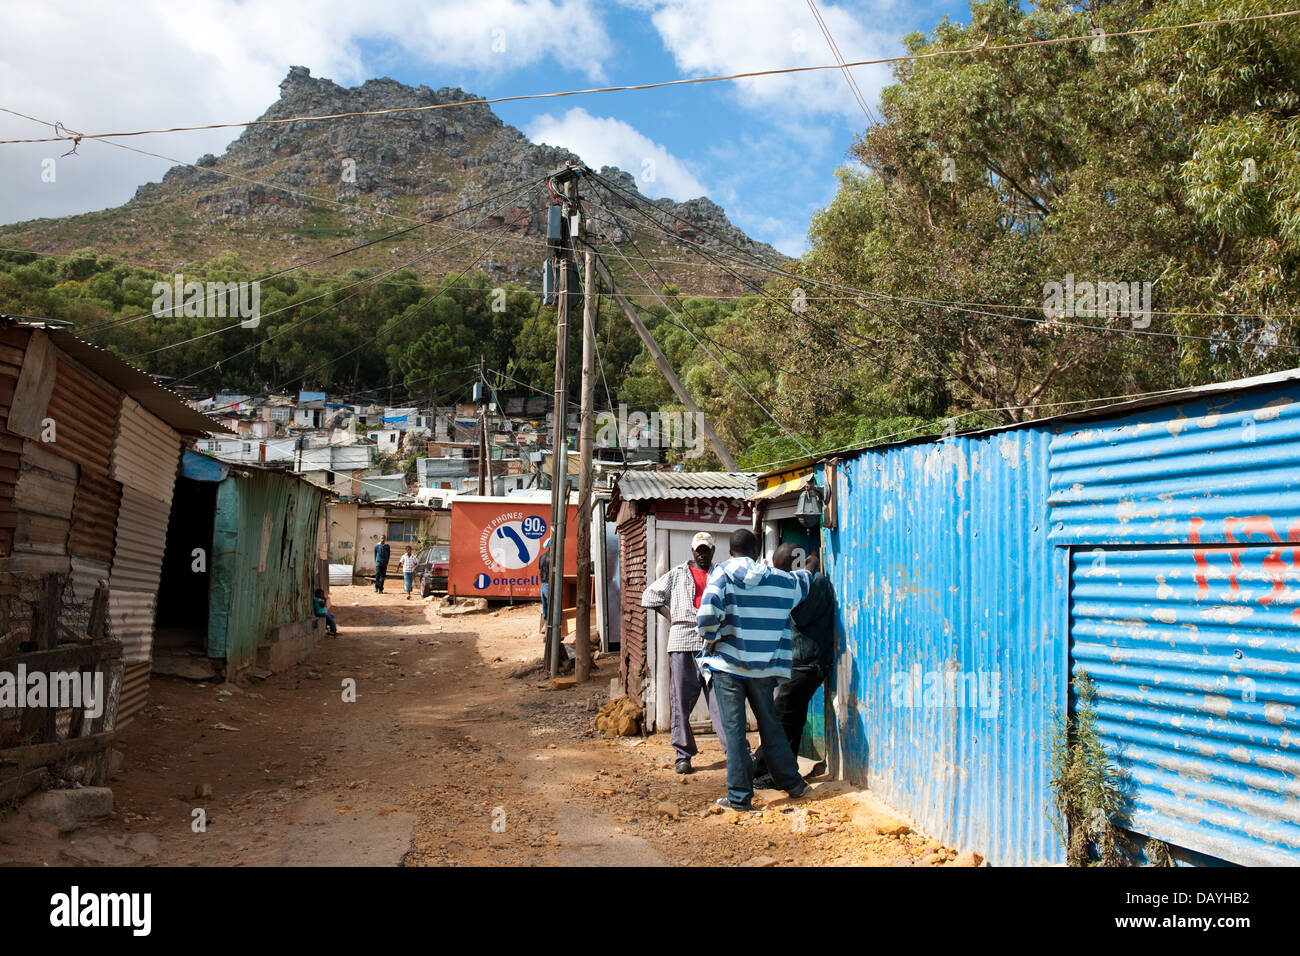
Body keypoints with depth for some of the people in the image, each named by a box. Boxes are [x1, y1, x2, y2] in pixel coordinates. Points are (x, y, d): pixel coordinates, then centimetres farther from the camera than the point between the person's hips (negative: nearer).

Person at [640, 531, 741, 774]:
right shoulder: (678, 574, 16)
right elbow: (649, 595, 17)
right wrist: (670, 615, 6)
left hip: (713, 642, -1)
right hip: (682, 640, 1)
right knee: (681, 699, 2)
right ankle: (683, 753, 11)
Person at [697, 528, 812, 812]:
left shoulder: (722, 573, -6)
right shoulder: (781, 580, 4)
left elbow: (707, 611, -22)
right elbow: (804, 580, 27)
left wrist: (711, 636, -6)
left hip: (727, 664, -3)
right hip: (763, 667, 3)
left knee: (734, 730, 2)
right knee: (770, 725, 18)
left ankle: (740, 796, 6)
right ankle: (791, 782, 28)